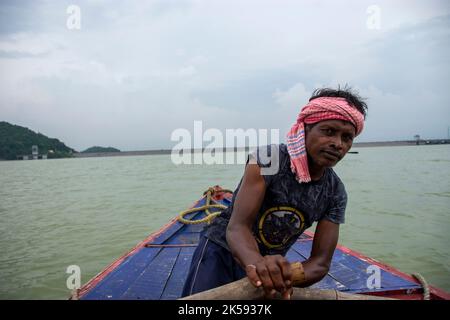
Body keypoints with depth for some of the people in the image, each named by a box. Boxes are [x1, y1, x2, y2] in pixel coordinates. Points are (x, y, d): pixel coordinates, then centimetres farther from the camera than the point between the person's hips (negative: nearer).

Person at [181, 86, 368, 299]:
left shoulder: (336, 193, -8)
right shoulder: (270, 158, -22)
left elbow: (321, 262, -12)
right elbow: (237, 226, -28)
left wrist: (283, 277, -33)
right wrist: (256, 262, -50)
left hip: (269, 262, 4)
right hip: (222, 249, -4)